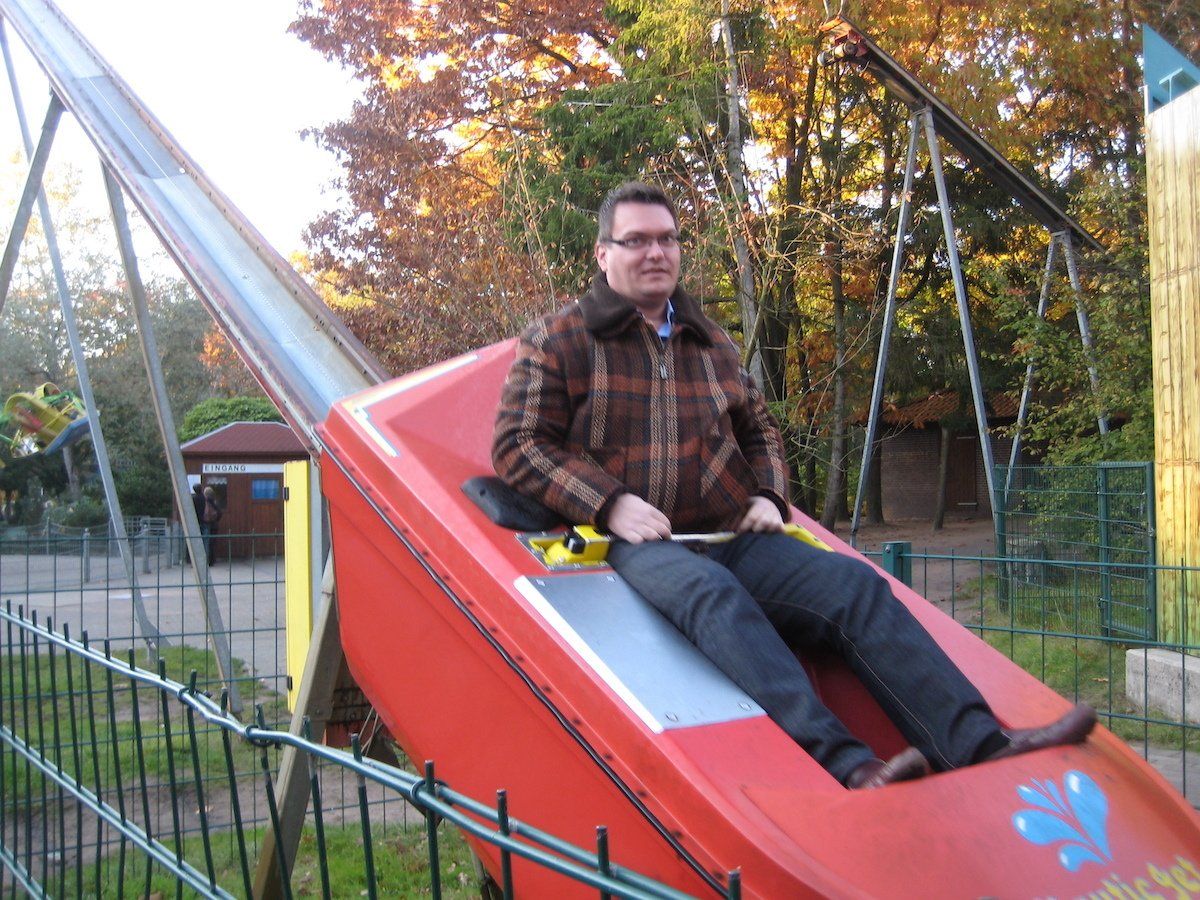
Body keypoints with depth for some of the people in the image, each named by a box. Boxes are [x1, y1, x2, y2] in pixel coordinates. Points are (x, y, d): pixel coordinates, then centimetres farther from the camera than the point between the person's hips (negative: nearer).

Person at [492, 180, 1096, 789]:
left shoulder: (711, 343, 23)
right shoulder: (558, 342, 7)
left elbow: (758, 429, 33)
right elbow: (518, 444, -1)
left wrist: (768, 495, 11)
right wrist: (611, 503, -15)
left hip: (733, 536, 5)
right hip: (636, 546, -5)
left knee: (852, 583, -20)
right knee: (713, 595, -38)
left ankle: (978, 742, -27)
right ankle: (844, 764, -51)